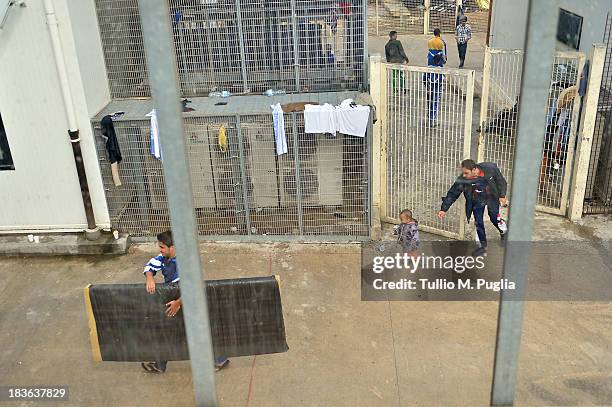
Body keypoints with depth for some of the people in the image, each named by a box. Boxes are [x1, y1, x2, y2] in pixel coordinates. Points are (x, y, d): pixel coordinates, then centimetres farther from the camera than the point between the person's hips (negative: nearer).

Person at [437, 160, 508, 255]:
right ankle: (483, 246, 18)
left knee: (494, 219, 10)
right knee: (478, 222, 0)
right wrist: (443, 209, -25)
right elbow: (452, 194, -21)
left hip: (492, 198, 0)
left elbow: (501, 181, -11)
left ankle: (503, 232, 43)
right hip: (477, 200, 1)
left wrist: (502, 196, -14)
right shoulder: (462, 179, -30)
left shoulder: (490, 168, -30)